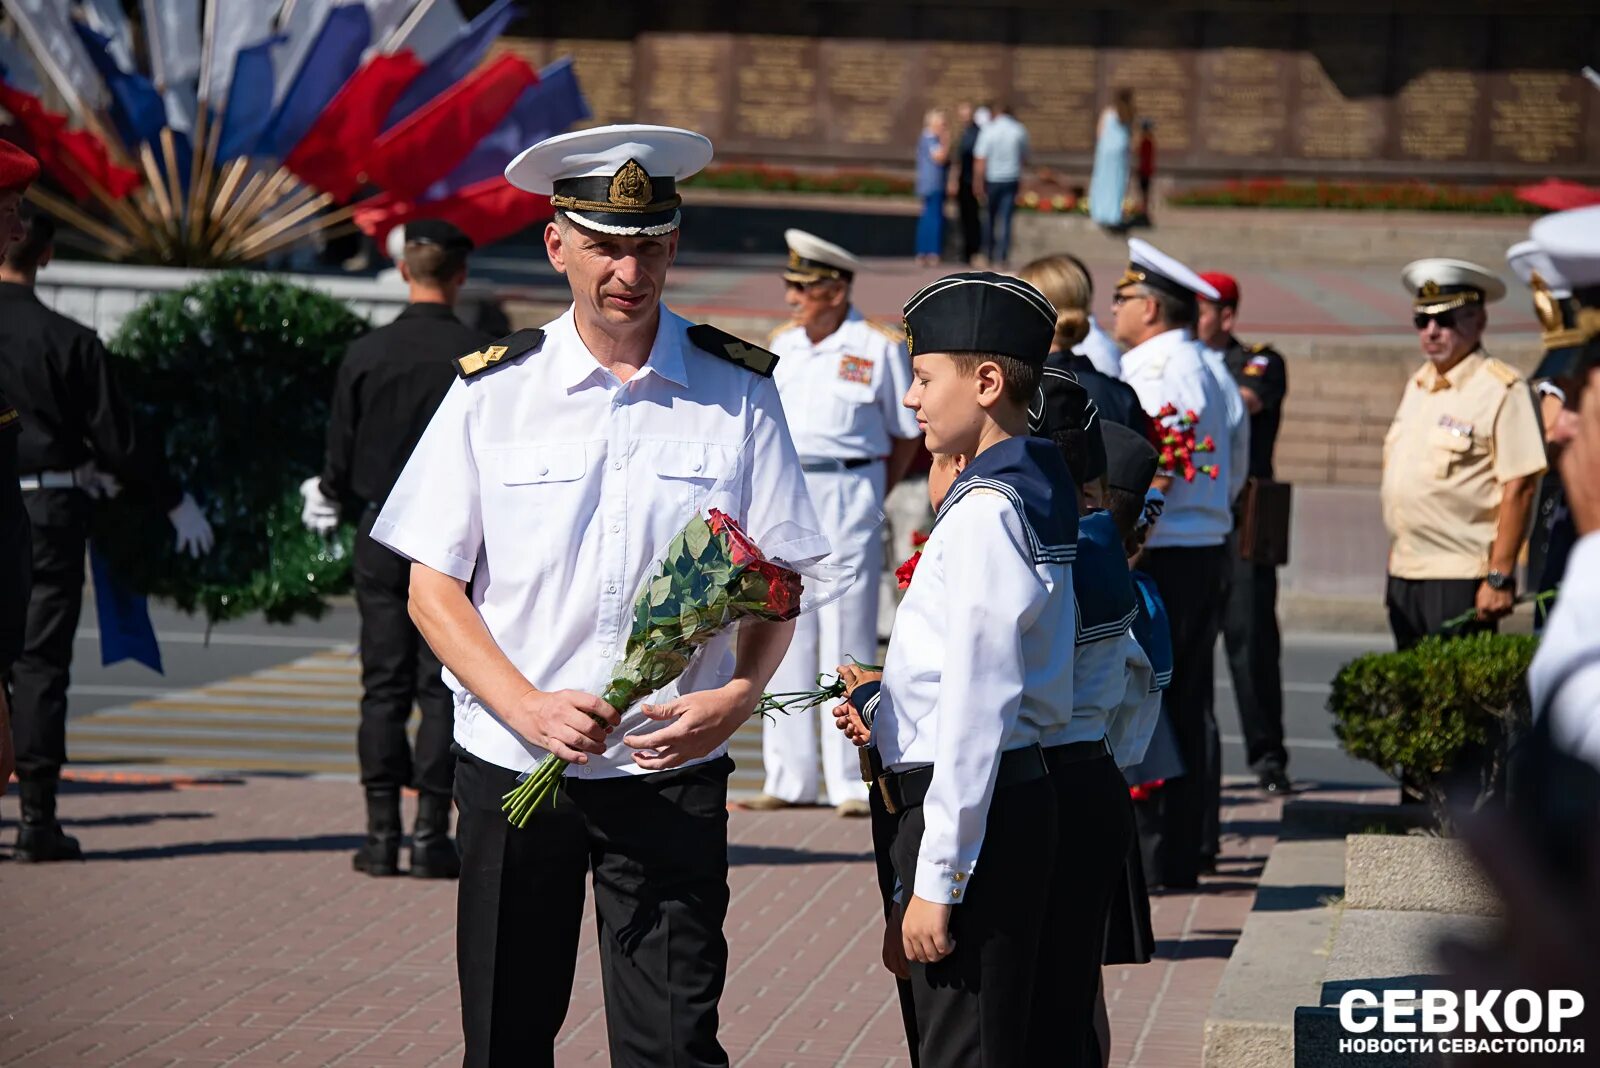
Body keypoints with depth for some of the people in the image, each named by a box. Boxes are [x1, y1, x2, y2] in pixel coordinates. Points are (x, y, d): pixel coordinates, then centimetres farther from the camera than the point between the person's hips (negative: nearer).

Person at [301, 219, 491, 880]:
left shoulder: (367, 354, -1)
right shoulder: (484, 356, -5)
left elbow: (341, 461, 3)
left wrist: (330, 500, 24)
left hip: (383, 535, 1)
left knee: (384, 687, 5)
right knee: (443, 686, 1)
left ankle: (382, 832, 3)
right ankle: (431, 835, -2)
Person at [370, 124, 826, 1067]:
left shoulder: (738, 391, 1)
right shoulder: (494, 390, 2)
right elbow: (433, 589, 2)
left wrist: (737, 696, -16)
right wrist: (531, 709, -14)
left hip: (672, 774, -1)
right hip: (511, 766, 1)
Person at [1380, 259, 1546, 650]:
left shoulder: (1501, 390, -9)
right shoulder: (1417, 385, 15)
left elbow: (1519, 489, -14)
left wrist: (1500, 577, -18)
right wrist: (1395, 553, 16)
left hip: (1460, 577, -8)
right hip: (1405, 574, 8)